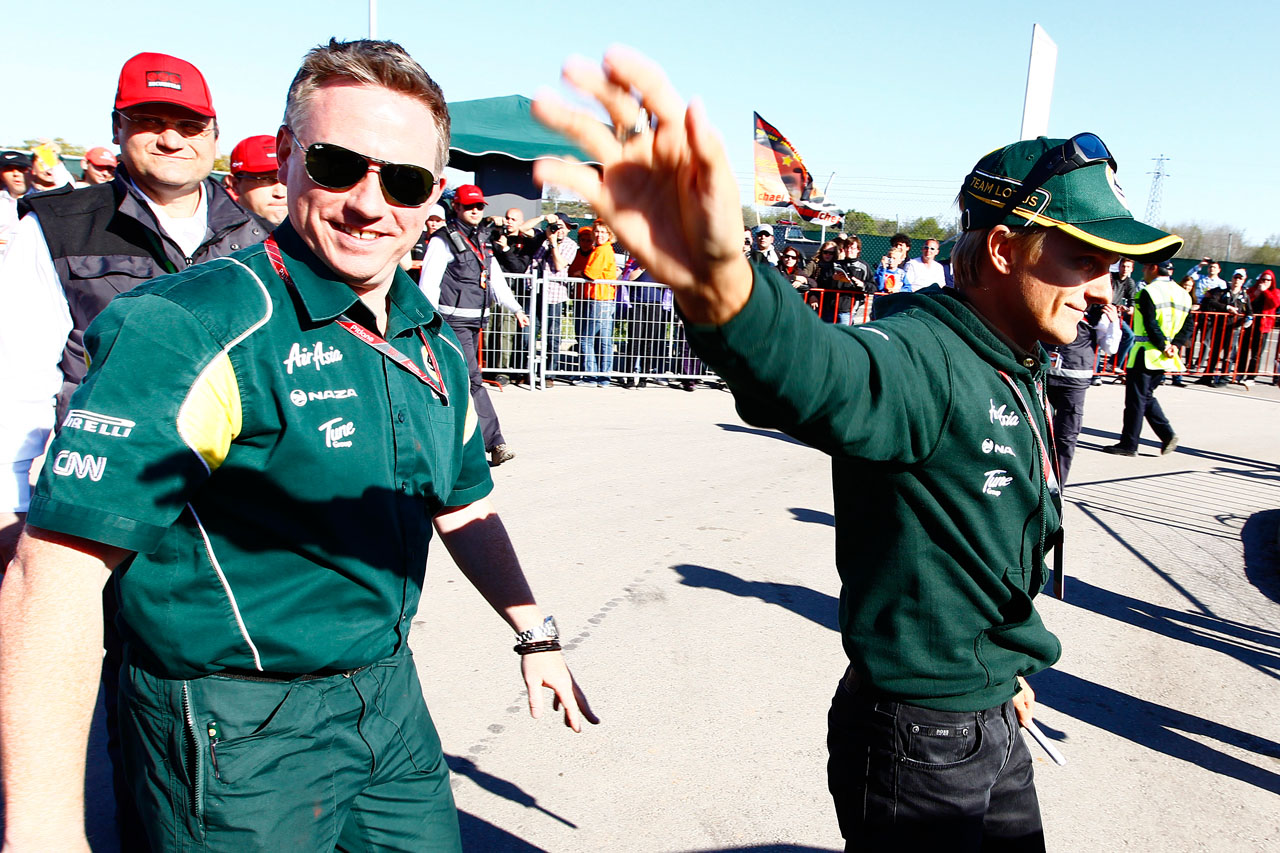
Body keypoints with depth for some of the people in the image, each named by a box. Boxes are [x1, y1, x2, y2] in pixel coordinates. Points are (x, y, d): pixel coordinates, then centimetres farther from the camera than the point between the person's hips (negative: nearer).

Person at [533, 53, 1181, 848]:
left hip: (993, 725, 9)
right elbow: (827, 375, -49)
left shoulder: (1017, 373, 7)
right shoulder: (922, 353, -24)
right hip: (914, 743, -9)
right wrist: (718, 279, -70)